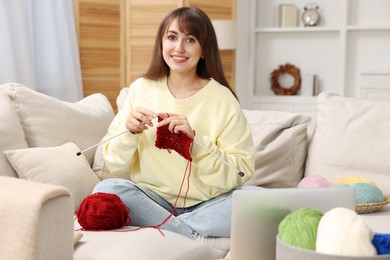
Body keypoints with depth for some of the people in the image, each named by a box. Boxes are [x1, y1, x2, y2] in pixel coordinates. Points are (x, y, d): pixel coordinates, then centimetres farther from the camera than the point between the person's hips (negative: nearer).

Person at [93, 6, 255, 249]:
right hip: (153, 198, 2)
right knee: (106, 189, -25)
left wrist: (195, 140, -22)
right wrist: (129, 133, -17)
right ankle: (198, 236, -20)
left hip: (207, 205, -1)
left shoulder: (222, 99, -5)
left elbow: (242, 171, -9)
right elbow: (115, 164, 3)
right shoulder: (141, 89, 1)